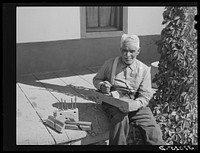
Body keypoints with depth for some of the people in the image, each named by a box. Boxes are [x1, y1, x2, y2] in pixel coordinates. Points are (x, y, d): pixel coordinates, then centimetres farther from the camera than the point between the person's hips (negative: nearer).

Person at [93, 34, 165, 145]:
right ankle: (117, 144, -16)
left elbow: (146, 95, 0)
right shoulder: (110, 64, 4)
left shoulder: (144, 69, 4)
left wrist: (135, 105, -21)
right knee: (120, 119, -34)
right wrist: (102, 86, -9)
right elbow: (96, 79, 17)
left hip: (136, 103, 1)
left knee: (153, 130, -21)